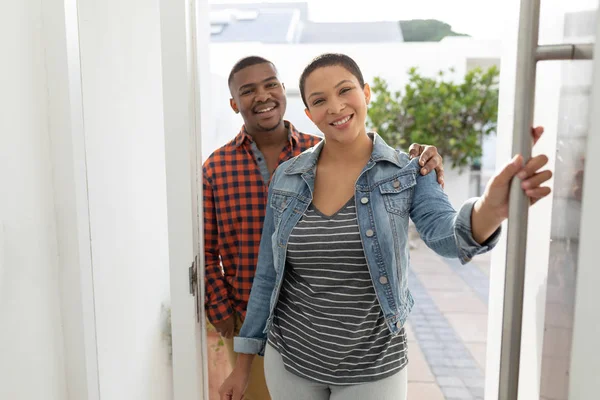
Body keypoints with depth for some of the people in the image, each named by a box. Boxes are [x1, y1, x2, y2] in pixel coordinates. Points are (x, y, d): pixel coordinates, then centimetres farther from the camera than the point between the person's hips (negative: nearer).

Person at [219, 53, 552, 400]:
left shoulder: (410, 173, -9)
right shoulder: (286, 178, -4)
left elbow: (444, 234, -28)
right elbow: (268, 274, 1)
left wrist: (491, 208, -50)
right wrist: (243, 364, 4)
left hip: (374, 367, -1)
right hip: (289, 359, 2)